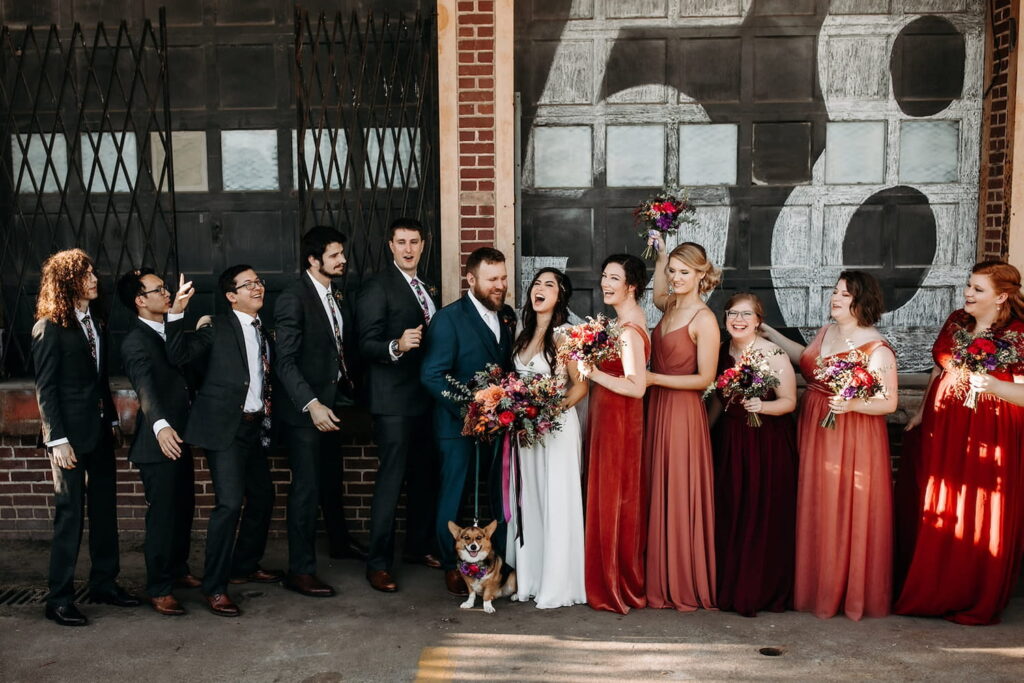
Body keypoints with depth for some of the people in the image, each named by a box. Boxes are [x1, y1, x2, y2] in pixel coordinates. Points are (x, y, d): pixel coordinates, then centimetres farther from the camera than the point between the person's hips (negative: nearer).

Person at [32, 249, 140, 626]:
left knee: (105, 508, 12)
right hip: (71, 434, -7)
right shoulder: (49, 329, -8)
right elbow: (45, 389, -11)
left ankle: (104, 582, 23)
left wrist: (112, 419, 13)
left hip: (100, 430, 7)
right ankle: (59, 599, 8)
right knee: (70, 514, -2)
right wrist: (57, 439, -16)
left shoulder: (96, 324, 12)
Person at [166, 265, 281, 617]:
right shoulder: (218, 327, -6)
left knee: (262, 496, 15)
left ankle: (245, 566, 34)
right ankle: (214, 587, -1)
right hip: (225, 427, -8)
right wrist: (177, 314, -28)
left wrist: (268, 413, 12)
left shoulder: (264, 332, 14)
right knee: (229, 502, -13)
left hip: (255, 427, 8)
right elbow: (179, 356, -19)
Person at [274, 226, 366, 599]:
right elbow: (285, 362, -20)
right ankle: (300, 571, 5)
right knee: (307, 487, -5)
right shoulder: (293, 298, -16)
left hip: (333, 403, 8)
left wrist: (350, 389, 7)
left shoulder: (337, 296, 9)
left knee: (332, 477, 23)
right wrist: (311, 405, -28)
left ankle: (340, 541, 43)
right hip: (305, 408, -8)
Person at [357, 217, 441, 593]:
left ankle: (419, 546, 30)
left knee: (425, 476, 15)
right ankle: (378, 563, 3)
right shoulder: (377, 287, -10)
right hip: (394, 400, -8)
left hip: (426, 397, 8)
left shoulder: (426, 286, 15)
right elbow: (367, 344, -16)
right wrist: (396, 346, -34)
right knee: (390, 480, -6)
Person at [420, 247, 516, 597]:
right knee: (454, 493, 8)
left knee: (502, 493, 11)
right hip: (460, 423, -5)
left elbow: (510, 365, 9)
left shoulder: (508, 316, 5)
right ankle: (451, 566, 26)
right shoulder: (448, 318, -13)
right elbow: (431, 376, -17)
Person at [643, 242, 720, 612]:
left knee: (681, 497, 0)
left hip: (683, 413, -7)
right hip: (657, 409, 7)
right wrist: (661, 255, 25)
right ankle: (661, 580, 21)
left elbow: (705, 379, -13)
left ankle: (687, 586, 14)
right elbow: (658, 294, 34)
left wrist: (653, 378, -14)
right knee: (657, 495, 11)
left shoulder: (704, 320, -12)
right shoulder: (669, 306, 8)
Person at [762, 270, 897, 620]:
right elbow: (805, 358, 26)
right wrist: (770, 333, 24)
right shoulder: (827, 332, 8)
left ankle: (852, 594, 17)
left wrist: (851, 404, -28)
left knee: (848, 514, 0)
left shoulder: (877, 348, -14)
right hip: (814, 433, 7)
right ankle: (819, 588, 27)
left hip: (853, 442, -7)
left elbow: (889, 403, -13)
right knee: (816, 514, 13)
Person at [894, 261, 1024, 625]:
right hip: (942, 428, 5)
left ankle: (977, 603, 20)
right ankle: (930, 592, 26)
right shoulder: (956, 321, 7)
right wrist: (920, 412, 13)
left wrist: (993, 385, -28)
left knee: (981, 518, 2)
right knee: (936, 513, 11)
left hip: (989, 435, -5)